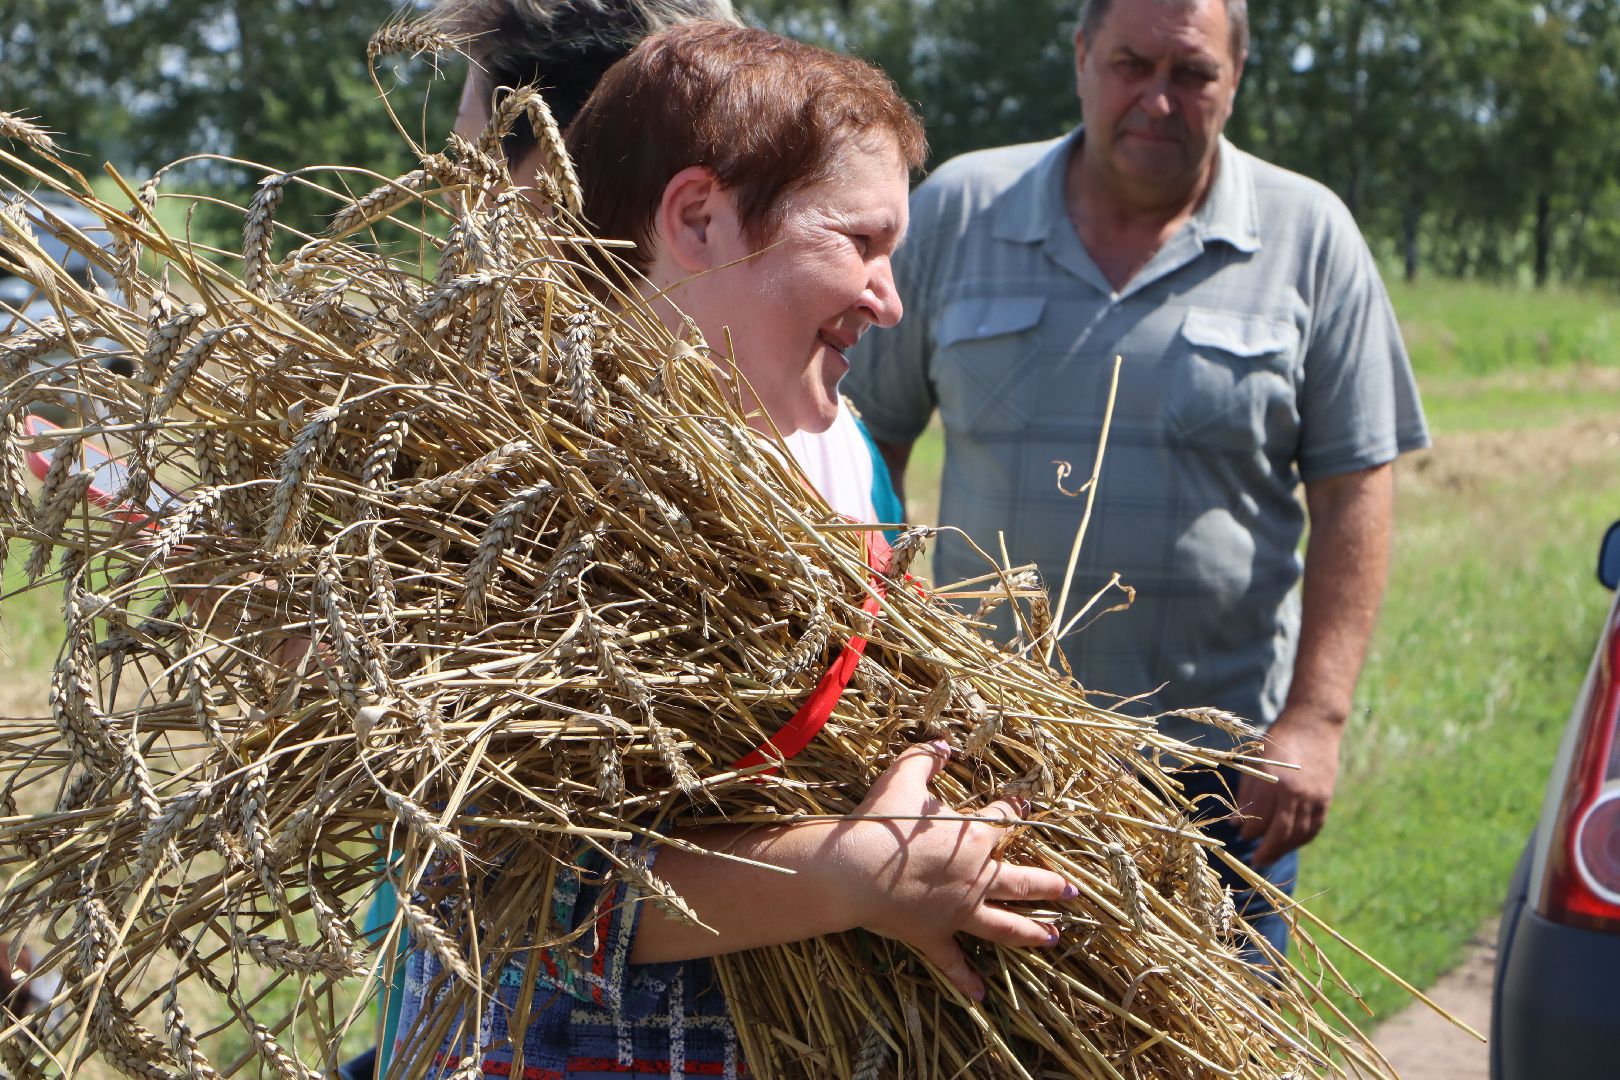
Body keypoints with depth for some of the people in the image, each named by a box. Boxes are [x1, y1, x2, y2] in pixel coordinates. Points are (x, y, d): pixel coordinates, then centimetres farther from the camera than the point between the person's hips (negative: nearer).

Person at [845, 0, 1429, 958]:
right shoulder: (957, 209, 4)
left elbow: (1355, 488, -2)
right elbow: (868, 435, 8)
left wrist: (1315, 717, -10)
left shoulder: (1309, 237, 0)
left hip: (1221, 760, -1)